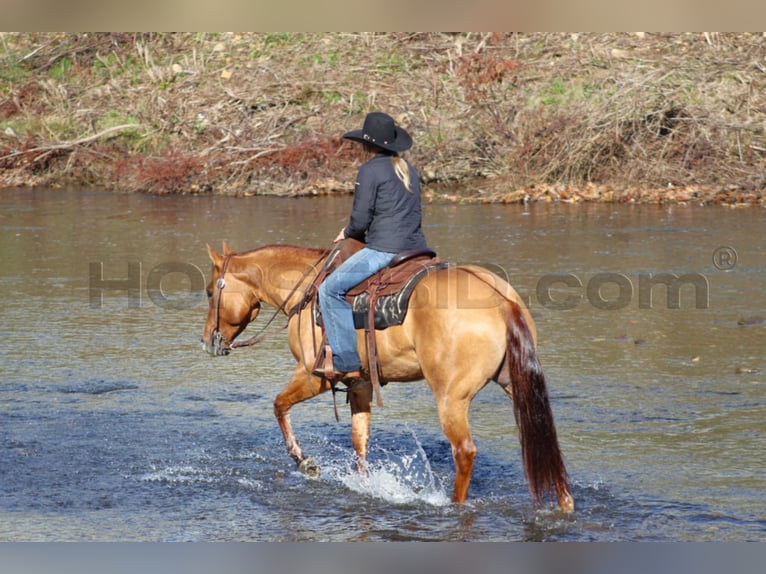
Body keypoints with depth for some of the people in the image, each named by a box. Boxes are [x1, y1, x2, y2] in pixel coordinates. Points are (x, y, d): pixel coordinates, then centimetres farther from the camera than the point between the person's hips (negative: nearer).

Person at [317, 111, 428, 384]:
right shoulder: (408, 168, 17)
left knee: (331, 289, -4)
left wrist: (348, 233, 13)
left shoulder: (370, 170, -7)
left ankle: (348, 364, -11)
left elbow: (360, 220, -9)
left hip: (384, 249, -9)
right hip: (415, 247, 9)